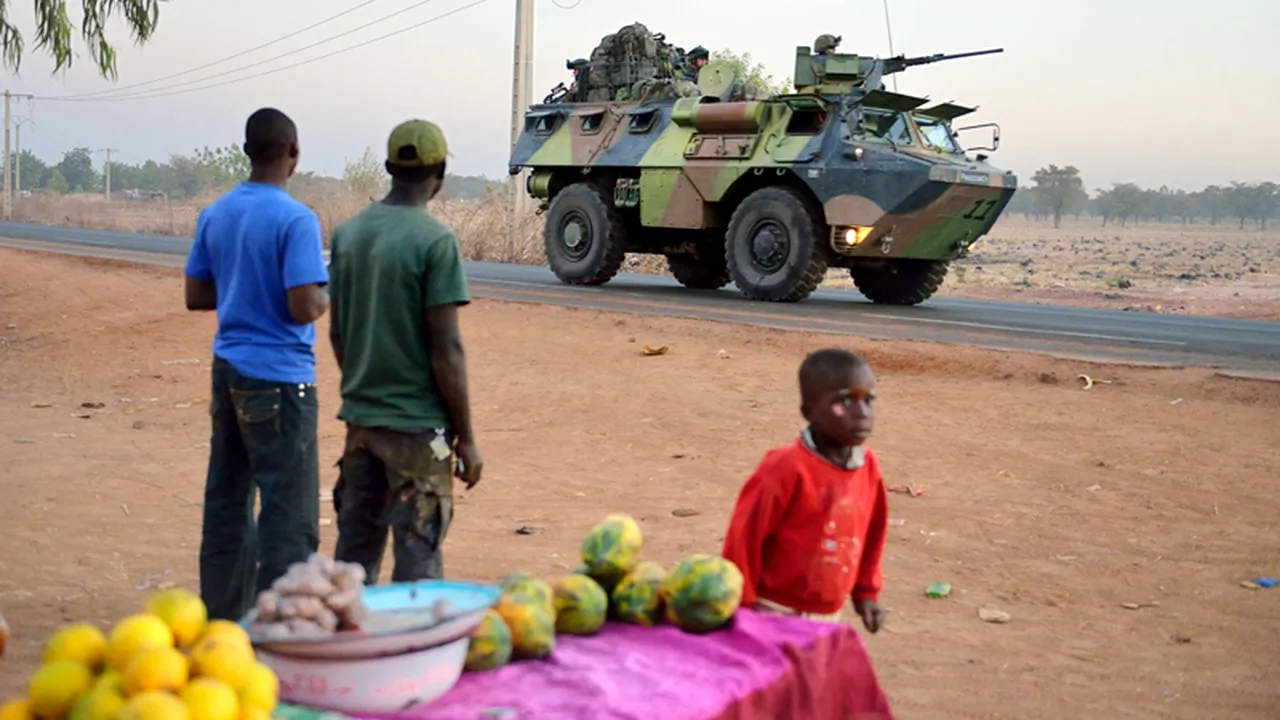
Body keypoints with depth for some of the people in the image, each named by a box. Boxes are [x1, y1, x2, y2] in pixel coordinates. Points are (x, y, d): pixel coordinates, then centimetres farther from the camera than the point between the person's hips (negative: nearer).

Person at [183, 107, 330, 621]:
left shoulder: (215, 215, 8)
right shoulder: (295, 220, -14)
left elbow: (196, 296, 12)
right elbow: (304, 307, -20)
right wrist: (328, 297, 0)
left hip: (229, 370, 8)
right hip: (279, 378, -8)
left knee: (227, 502, 14)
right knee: (289, 514, 0)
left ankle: (223, 620, 24)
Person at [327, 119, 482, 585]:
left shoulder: (347, 233, 7)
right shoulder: (435, 241, -14)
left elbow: (337, 332, 13)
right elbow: (446, 350, -15)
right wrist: (466, 437, -9)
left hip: (360, 418, 7)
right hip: (417, 424, -6)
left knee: (355, 547, 15)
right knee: (417, 553, 2)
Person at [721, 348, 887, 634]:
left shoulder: (868, 466, 0)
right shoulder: (787, 467, -21)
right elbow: (744, 535, -16)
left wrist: (865, 592, 17)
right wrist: (744, 602, -11)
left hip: (828, 617, 7)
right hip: (777, 613, -6)